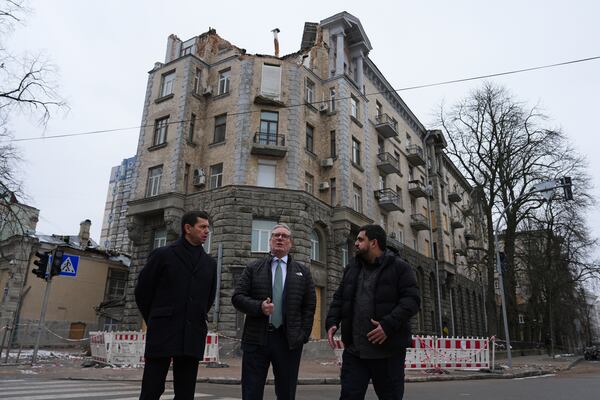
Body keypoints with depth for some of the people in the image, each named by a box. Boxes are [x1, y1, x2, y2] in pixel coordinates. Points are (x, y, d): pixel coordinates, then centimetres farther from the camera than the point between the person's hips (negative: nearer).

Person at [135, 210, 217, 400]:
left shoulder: (210, 263, 11)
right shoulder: (163, 255, 0)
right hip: (163, 333, -3)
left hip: (193, 337, 3)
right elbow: (142, 291, 6)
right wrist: (155, 322, 11)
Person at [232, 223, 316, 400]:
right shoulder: (253, 268, 7)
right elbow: (237, 297, 1)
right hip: (256, 339, -1)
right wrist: (259, 306, -16)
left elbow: (310, 306, 8)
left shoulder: (303, 272, 10)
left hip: (289, 341, 1)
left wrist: (303, 335, -1)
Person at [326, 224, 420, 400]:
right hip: (354, 349, 4)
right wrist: (332, 322, 1)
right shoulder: (351, 268, 15)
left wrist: (389, 324, -23)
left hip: (388, 350, -4)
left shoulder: (399, 267, -2)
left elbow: (411, 299, -10)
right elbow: (339, 298, 18)